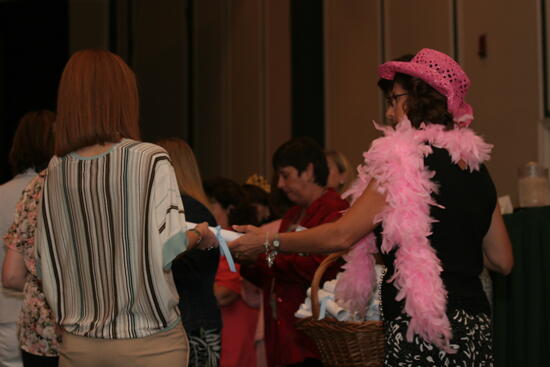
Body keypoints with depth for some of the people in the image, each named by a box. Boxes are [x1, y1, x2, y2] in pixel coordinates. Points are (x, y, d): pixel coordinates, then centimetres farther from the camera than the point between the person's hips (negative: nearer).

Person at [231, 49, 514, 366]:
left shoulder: (407, 161, -10)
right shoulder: (475, 165, 12)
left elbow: (342, 236, -10)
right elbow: (502, 260, 16)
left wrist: (269, 241, 0)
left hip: (423, 331, -8)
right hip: (475, 329, 8)